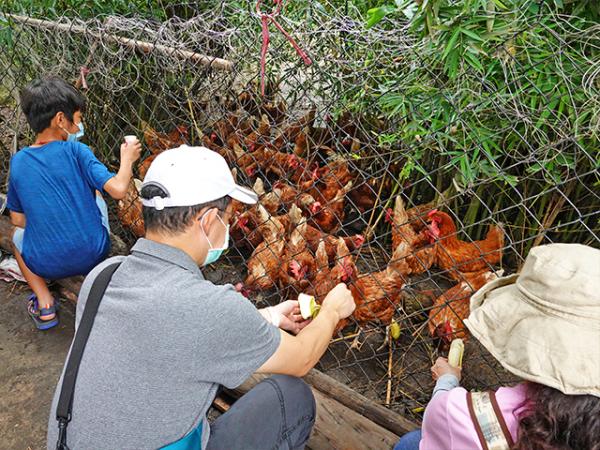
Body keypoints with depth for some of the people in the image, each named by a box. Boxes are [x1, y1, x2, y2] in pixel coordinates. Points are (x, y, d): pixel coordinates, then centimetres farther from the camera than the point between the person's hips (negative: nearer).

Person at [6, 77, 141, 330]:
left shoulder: (18, 162, -2)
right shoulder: (75, 151, -13)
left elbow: (18, 219, 6)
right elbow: (118, 189, -20)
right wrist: (127, 159, -3)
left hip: (46, 265, 2)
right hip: (94, 254, -1)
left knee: (18, 236, 35)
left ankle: (44, 305, 18)